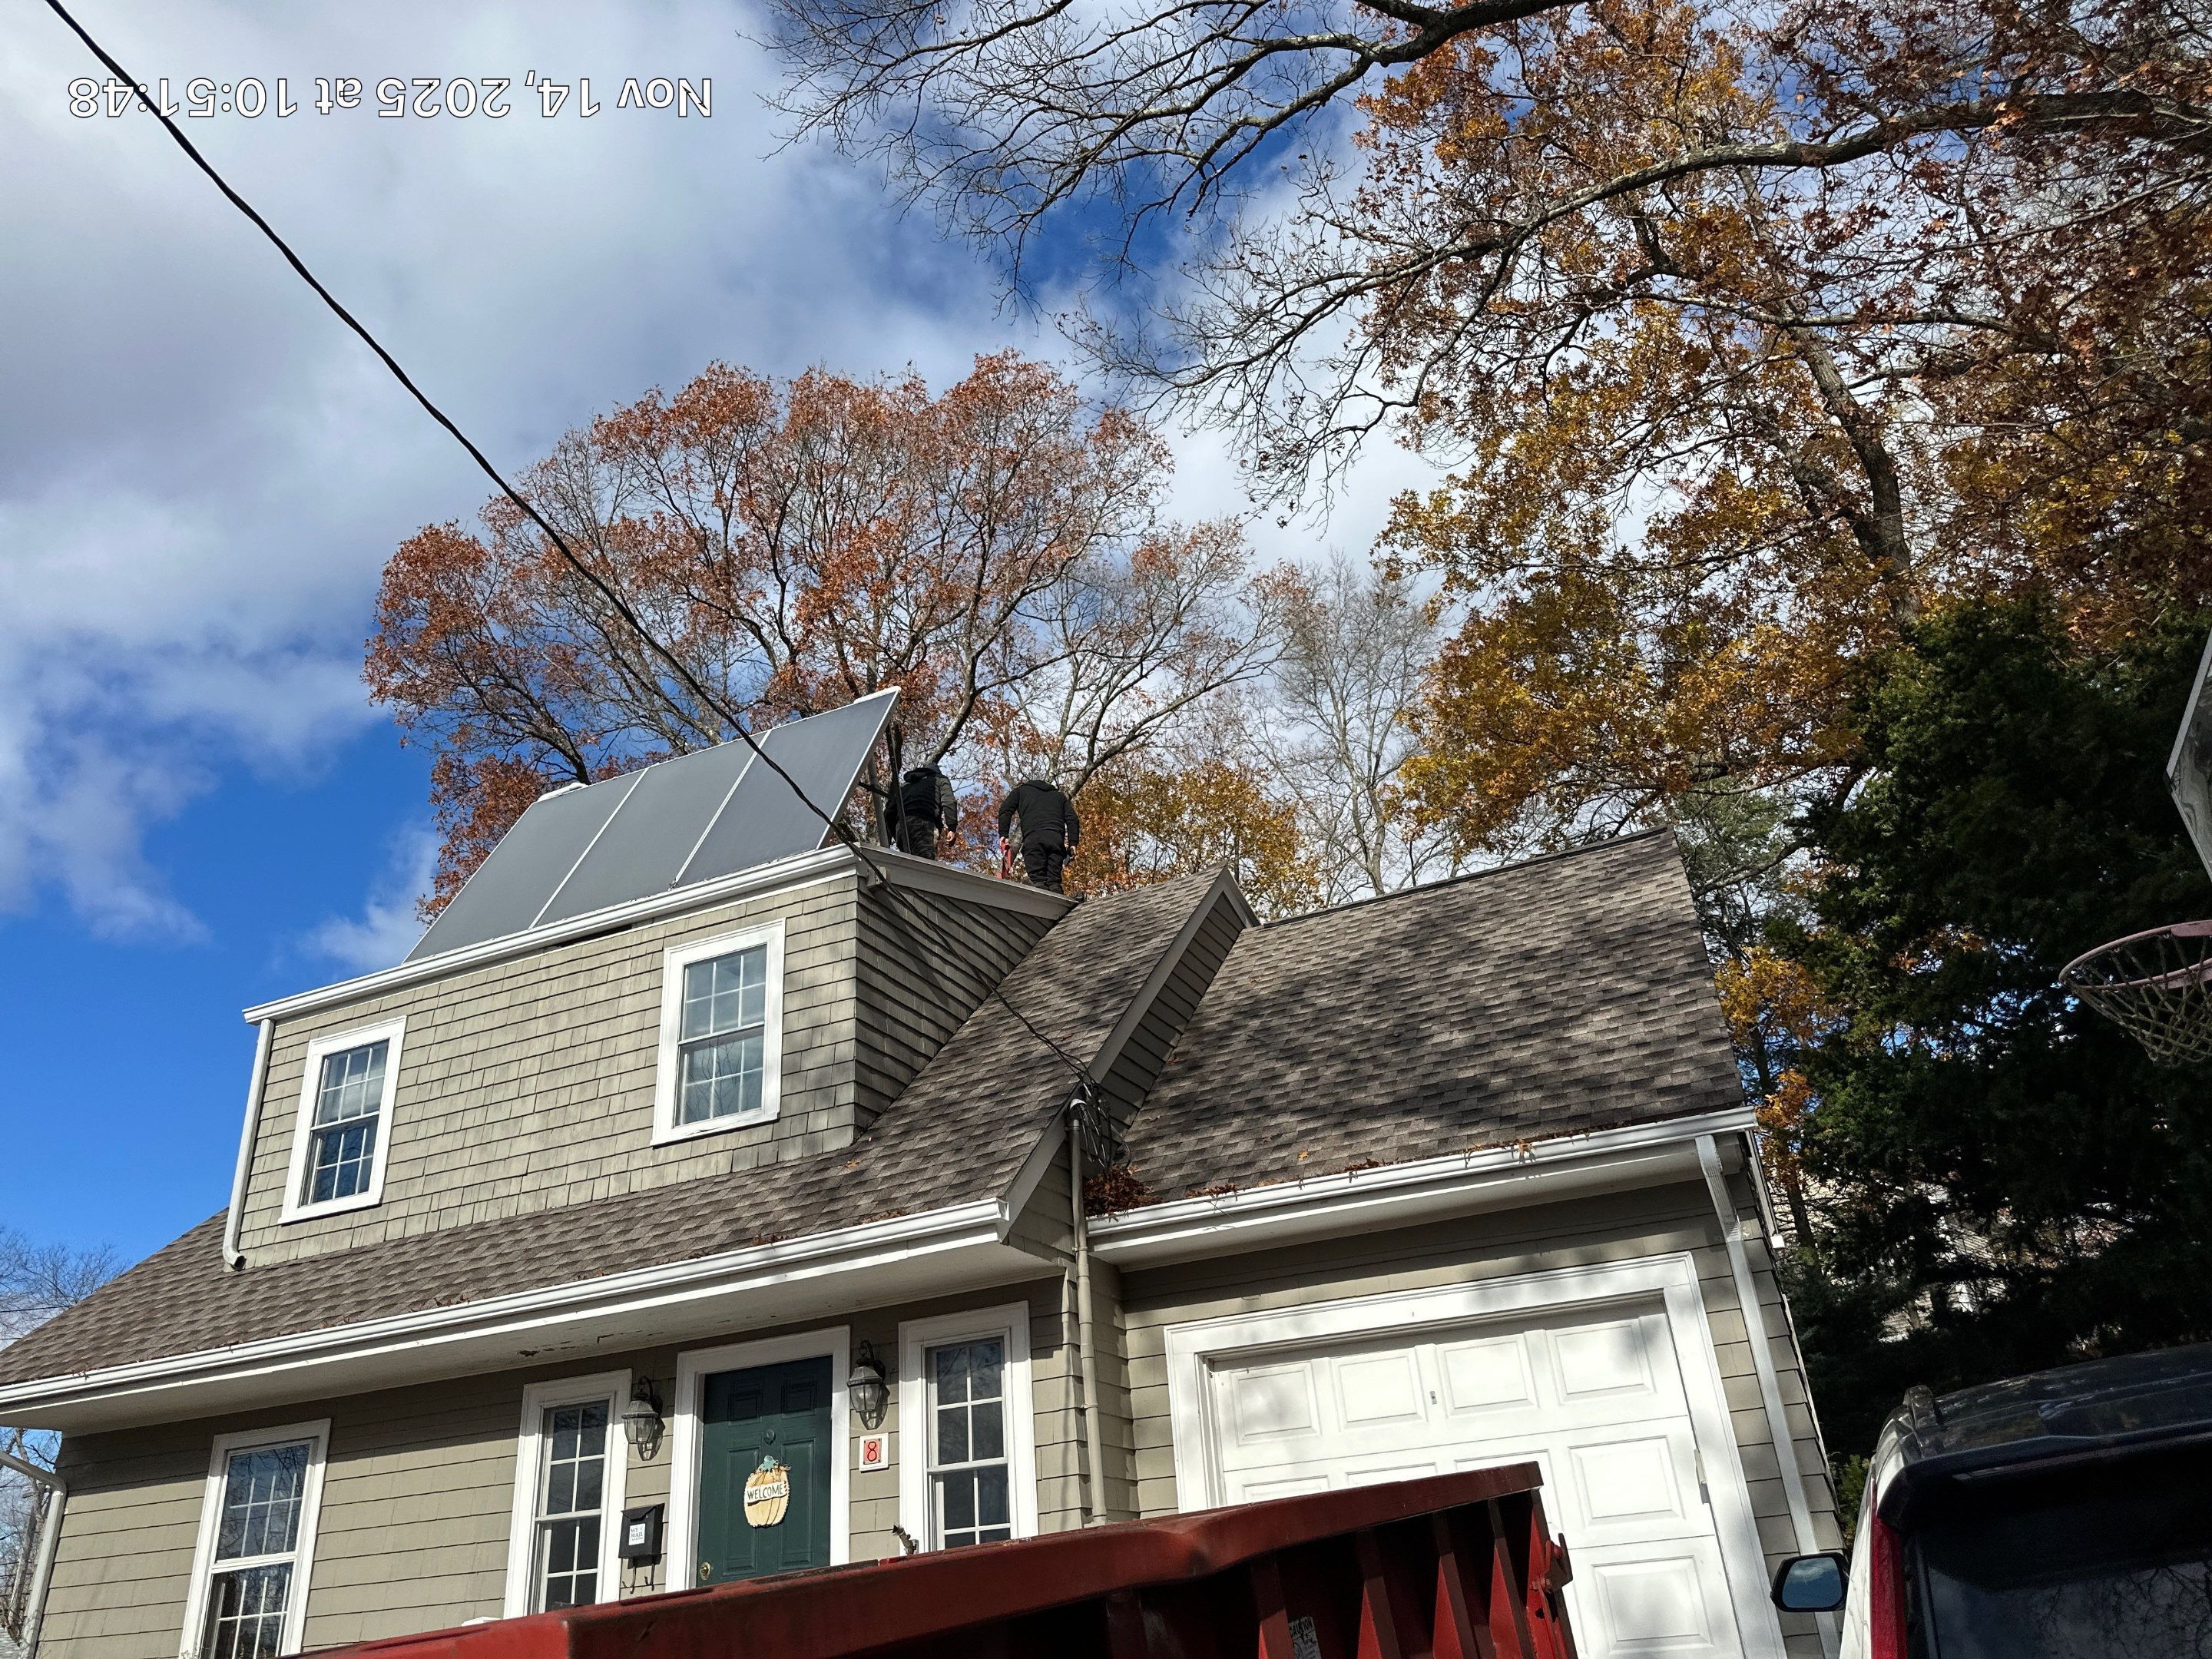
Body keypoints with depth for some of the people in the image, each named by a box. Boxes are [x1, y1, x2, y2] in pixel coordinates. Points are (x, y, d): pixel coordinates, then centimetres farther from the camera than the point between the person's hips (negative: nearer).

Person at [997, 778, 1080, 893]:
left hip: (1033, 837, -3)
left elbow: (1005, 810, 13)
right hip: (1057, 838, 3)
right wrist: (1073, 843, 13)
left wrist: (1003, 835, 6)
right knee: (1054, 880, 0)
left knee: (1037, 878, -11)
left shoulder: (1021, 790, 30)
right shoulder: (1059, 795, 36)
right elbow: (1072, 819, 20)